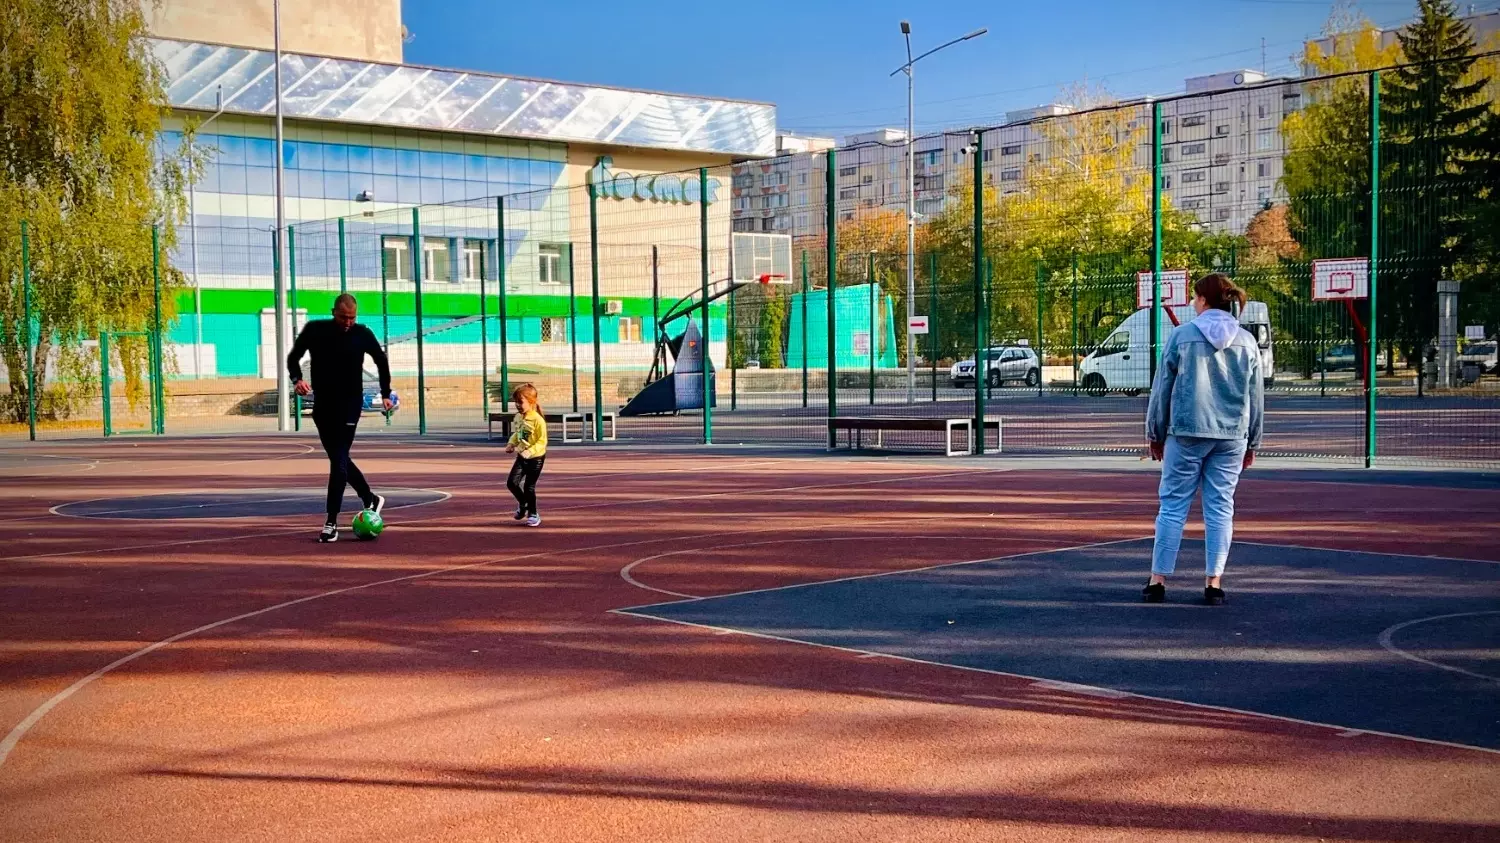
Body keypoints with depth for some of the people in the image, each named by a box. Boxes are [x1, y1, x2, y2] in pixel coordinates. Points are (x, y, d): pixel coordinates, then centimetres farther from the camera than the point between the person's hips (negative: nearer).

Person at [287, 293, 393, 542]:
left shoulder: (362, 334, -5)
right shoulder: (314, 330, -3)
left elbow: (381, 361, 10)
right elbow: (293, 357, 6)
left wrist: (385, 395, 6)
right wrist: (297, 379, -14)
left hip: (349, 405, -4)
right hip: (322, 405, 4)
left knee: (338, 461, -12)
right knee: (339, 459, 14)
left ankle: (331, 523, -11)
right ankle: (370, 499, 34)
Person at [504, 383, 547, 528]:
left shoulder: (538, 420, -23)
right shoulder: (518, 417, 0)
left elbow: (542, 441, -23)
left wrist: (529, 451, -35)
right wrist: (511, 444, -1)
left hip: (535, 458, -7)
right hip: (521, 456, 7)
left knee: (529, 487, 0)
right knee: (511, 482, -1)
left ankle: (533, 514, 19)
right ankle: (523, 503, 27)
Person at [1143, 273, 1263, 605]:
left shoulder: (1182, 335, -2)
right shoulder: (1246, 341, 7)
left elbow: (1162, 388, 1)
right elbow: (1256, 396, 11)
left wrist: (1155, 433, 10)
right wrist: (1252, 442, 19)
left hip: (1186, 432, -2)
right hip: (1232, 435, 3)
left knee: (1173, 505, 3)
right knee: (1220, 508, 6)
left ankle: (1158, 579, 4)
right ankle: (1214, 581, 6)